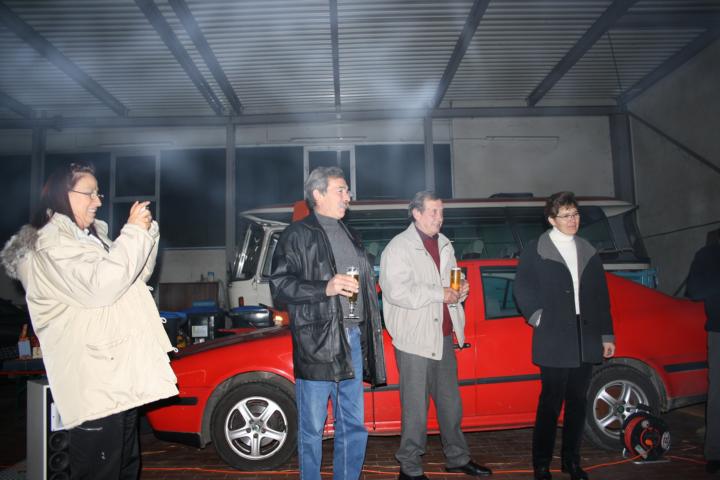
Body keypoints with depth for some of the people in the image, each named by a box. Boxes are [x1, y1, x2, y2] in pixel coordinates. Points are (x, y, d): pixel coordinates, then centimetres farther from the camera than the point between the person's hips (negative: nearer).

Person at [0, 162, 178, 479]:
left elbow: (137, 276, 21)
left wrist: (146, 231, 7)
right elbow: (100, 285, -24)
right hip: (94, 385, -10)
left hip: (120, 376, 10)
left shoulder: (88, 237, 19)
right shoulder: (51, 242, -10)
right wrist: (134, 232, -18)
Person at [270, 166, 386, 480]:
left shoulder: (348, 236, 20)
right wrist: (325, 287, -20)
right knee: (312, 427, 3)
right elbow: (279, 286, -10)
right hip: (316, 342, -6)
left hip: (353, 339, 7)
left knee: (353, 424, 12)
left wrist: (369, 332, 18)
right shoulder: (297, 235, -2)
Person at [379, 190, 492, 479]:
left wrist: (460, 290, 1)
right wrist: (440, 293, -19)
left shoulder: (444, 244, 14)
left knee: (450, 401, 19)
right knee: (416, 407, 2)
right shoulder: (399, 247, -11)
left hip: (443, 336, 8)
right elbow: (396, 292, -23)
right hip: (415, 339, -7)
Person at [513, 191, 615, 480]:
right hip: (554, 340, -5)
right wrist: (536, 317, -8)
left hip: (585, 339, 5)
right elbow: (522, 288, -3)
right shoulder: (536, 250, -3)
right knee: (551, 403, 1)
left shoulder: (588, 252, 12)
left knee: (577, 402, 12)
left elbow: (601, 296, 13)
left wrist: (606, 335, 11)